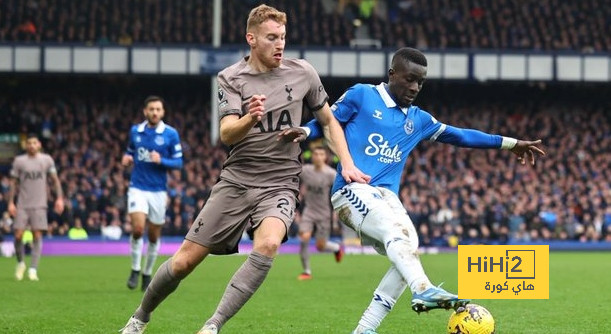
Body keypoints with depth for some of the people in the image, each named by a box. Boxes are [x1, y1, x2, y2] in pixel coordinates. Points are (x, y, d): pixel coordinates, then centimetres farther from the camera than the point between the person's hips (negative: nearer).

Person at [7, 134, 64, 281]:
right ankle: (20, 263, 18)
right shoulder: (19, 161, 6)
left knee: (37, 235, -8)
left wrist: (59, 198, -4)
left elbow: (55, 180, 8)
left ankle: (33, 269, -7)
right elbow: (13, 183, 7)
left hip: (39, 205, 0)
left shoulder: (47, 160, 6)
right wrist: (10, 203, -1)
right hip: (22, 205, 0)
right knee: (18, 235, -6)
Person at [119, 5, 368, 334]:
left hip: (280, 184, 0)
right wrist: (251, 118, -37)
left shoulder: (302, 73, 2)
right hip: (236, 180, 0)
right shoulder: (230, 78, -3)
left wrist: (347, 164, 5)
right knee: (184, 261, -2)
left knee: (267, 244, -32)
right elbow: (226, 135, -16)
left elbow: (329, 120, 16)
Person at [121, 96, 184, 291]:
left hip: (158, 191, 0)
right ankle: (135, 270, -1)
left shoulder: (170, 134, -3)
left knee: (154, 236, 6)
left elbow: (179, 162, -2)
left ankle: (147, 274, 24)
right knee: (138, 228, -19)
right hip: (138, 188, 0)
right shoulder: (135, 131, 5)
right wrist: (127, 159, -2)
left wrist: (161, 161, -20)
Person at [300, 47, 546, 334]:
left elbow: (458, 135, 26)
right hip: (352, 190, -7)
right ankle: (423, 290, -55)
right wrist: (303, 132, -16)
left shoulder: (418, 120, 20)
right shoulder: (361, 96, 4)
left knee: (408, 252, -13)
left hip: (387, 197, 7)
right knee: (396, 229, -32)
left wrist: (509, 144, 26)